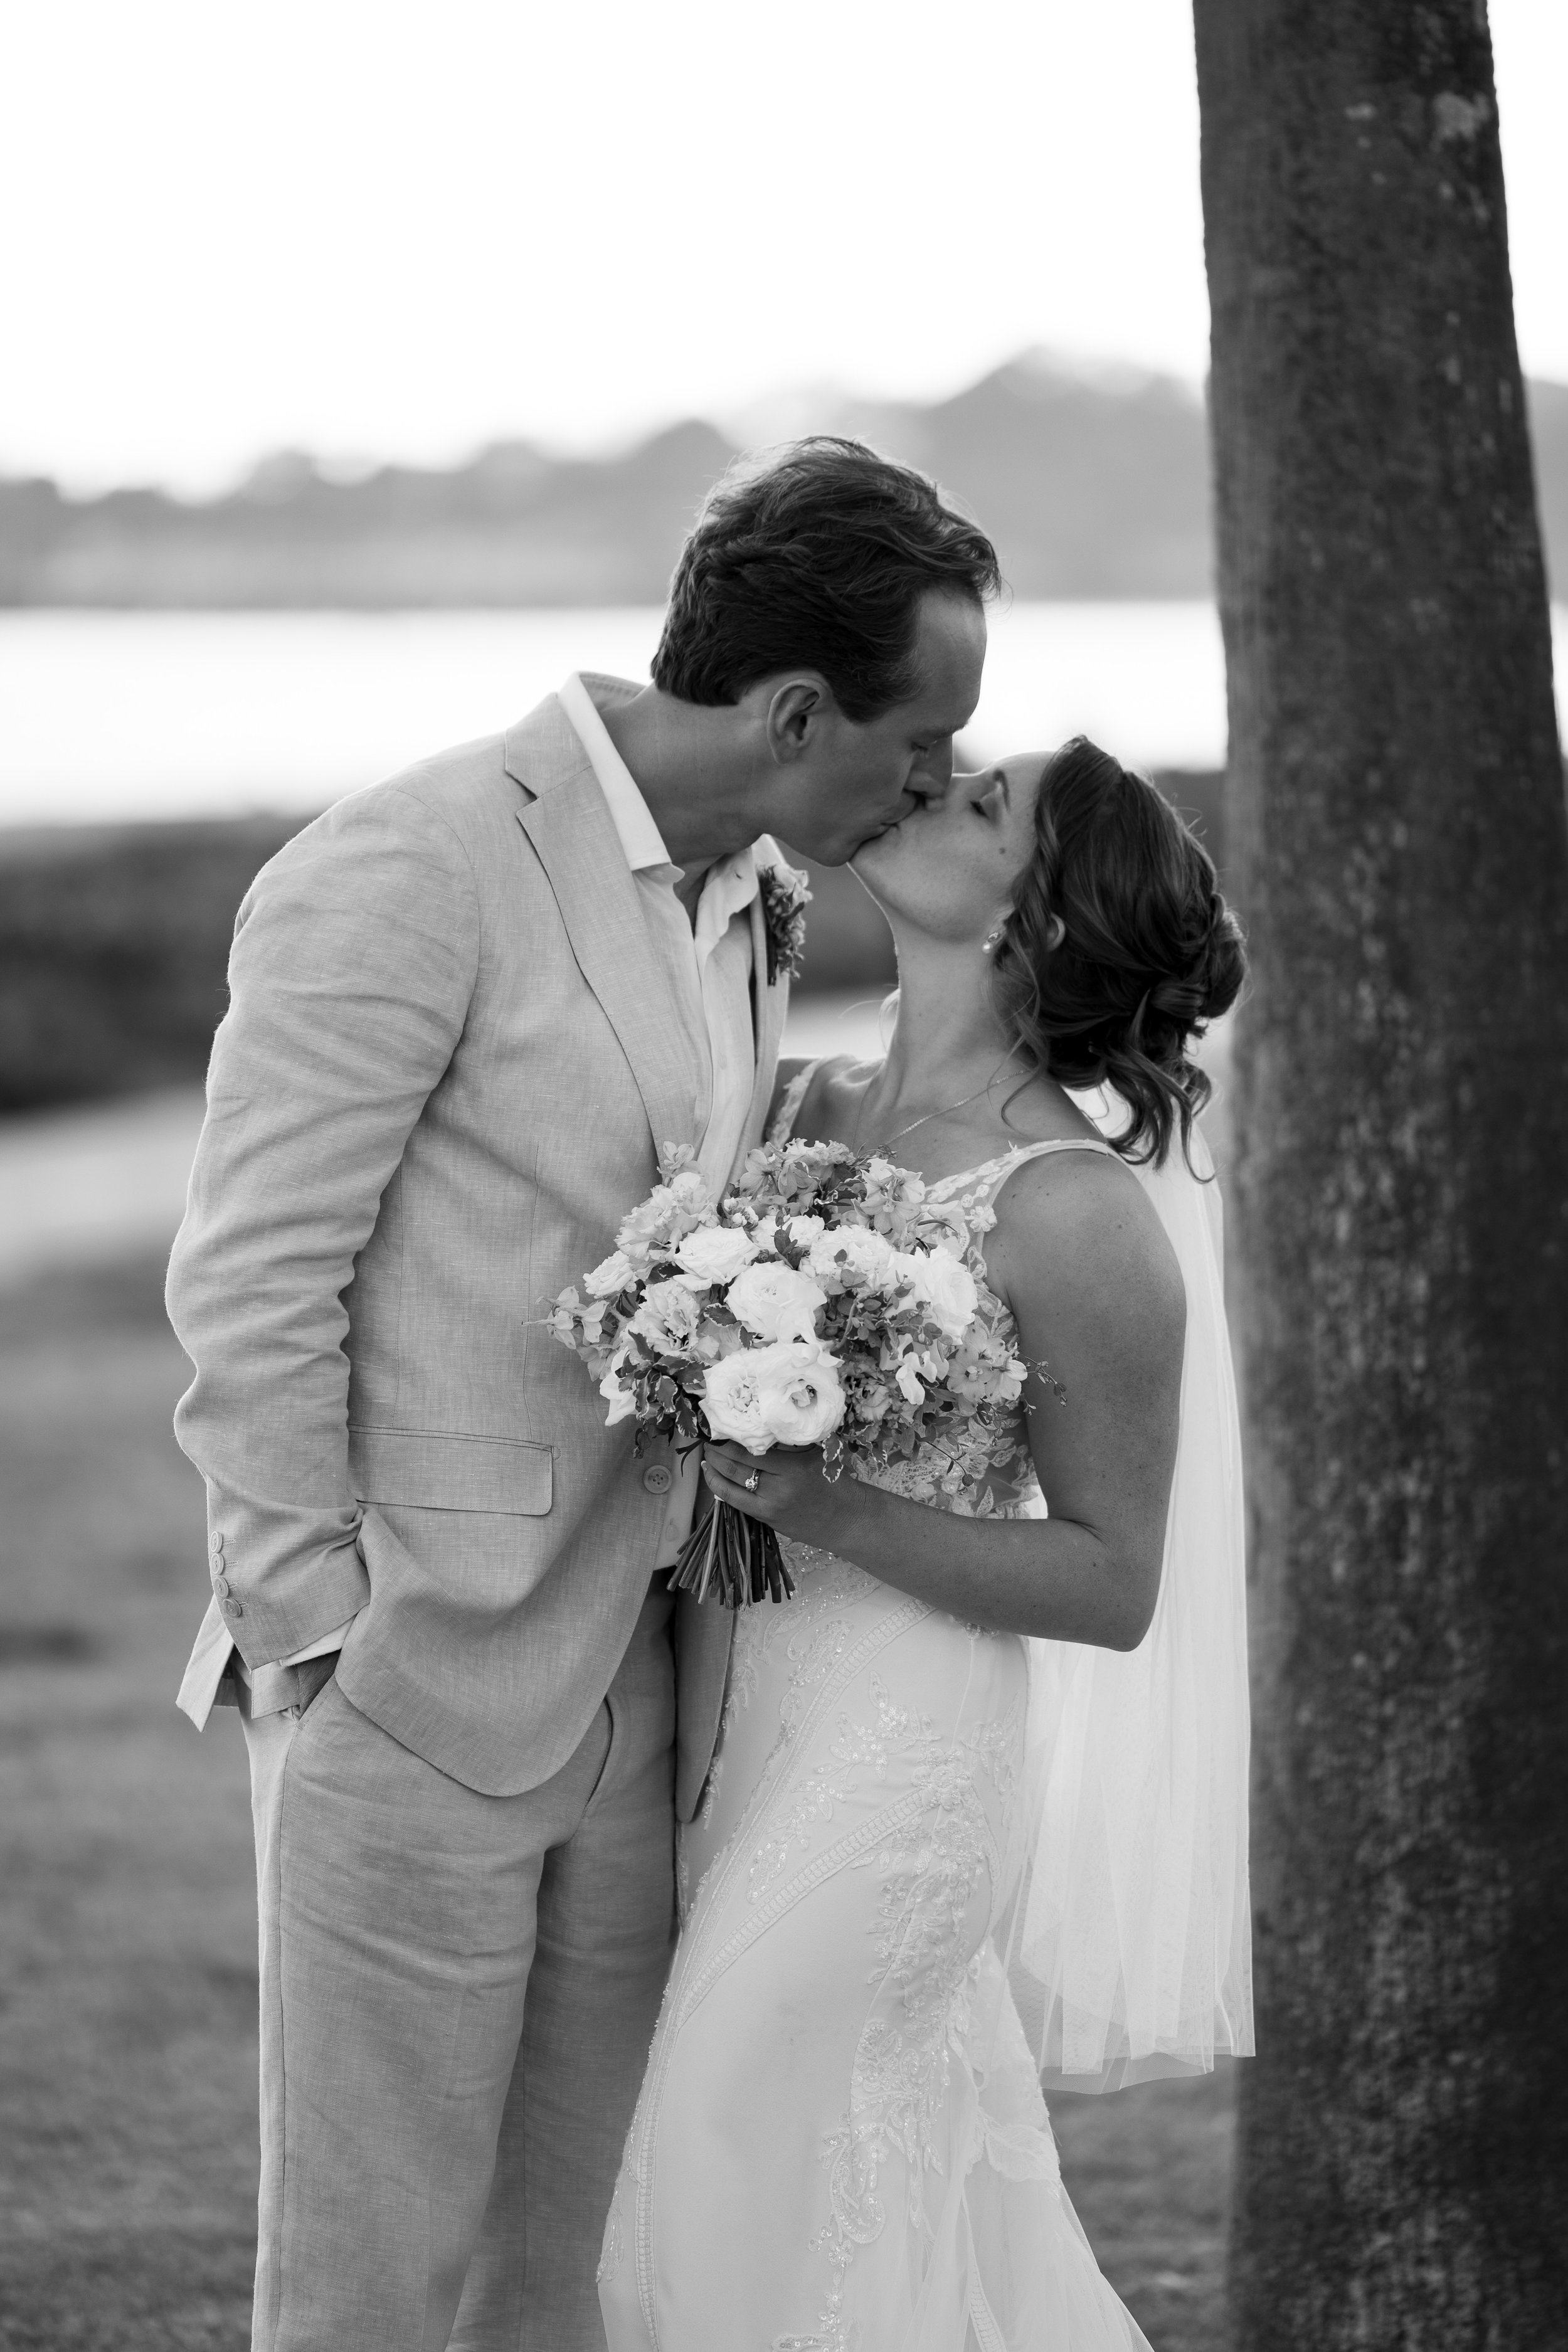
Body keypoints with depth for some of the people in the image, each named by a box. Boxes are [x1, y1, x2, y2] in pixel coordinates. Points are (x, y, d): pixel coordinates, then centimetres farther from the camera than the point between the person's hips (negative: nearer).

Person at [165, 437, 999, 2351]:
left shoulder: (749, 909, 11)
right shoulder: (405, 873, -15)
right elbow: (247, 1289, -14)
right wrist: (311, 1640, -13)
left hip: (630, 1697, 7)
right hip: (412, 1692, -7)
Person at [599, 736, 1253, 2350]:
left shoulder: (1077, 1212, -16)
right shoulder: (814, 1111, 4)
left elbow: (1113, 1584, -11)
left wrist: (832, 1511, -20)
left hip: (901, 1747, -7)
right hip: (741, 1714, 7)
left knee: (744, 2216, -1)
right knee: (930, 2205, 17)